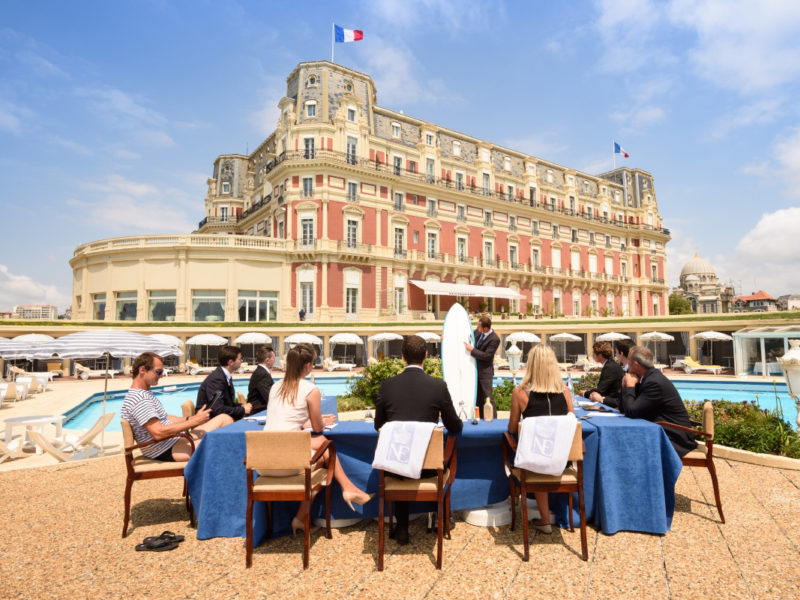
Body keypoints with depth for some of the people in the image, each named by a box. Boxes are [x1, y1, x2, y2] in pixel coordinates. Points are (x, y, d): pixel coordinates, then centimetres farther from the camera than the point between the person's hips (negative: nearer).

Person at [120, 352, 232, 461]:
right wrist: (194, 421, -21)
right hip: (166, 452, -10)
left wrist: (191, 418, 4)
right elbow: (159, 433, -27)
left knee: (225, 419, 2)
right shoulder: (139, 399, -20)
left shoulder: (145, 394, 15)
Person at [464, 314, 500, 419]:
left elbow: (486, 356, -23)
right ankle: (481, 418, 26)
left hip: (485, 371, -7)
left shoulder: (494, 339, -20)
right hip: (476, 369, 8)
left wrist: (472, 350, -19)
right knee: (478, 396, 15)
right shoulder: (478, 332, 0)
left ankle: (493, 418, 3)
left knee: (488, 396, -5)